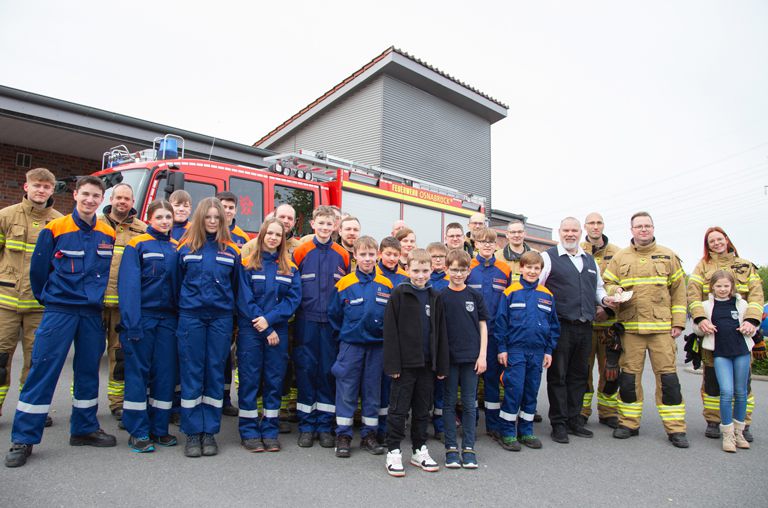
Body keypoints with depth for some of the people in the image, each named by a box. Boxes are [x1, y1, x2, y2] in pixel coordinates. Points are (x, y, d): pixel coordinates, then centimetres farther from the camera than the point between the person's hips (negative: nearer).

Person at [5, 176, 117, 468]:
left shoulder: (108, 234, 4)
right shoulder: (54, 229, -6)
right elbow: (38, 269, 1)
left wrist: (96, 298, 12)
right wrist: (47, 298, 9)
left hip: (92, 312, 4)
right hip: (59, 311, -4)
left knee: (88, 371, 11)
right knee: (42, 371, -2)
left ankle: (85, 429, 24)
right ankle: (23, 439, 9)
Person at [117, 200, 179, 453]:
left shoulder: (177, 248, 12)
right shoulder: (137, 245, -2)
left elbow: (181, 283, 11)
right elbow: (128, 285, -9)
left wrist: (182, 319, 3)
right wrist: (131, 323, -17)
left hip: (168, 318, 4)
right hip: (142, 316, -4)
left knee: (165, 372, 7)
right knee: (138, 372, 1)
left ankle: (159, 428, 18)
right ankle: (138, 431, 11)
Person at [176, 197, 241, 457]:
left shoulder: (231, 250, 5)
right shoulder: (186, 247, 4)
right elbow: (177, 282, 11)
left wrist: (234, 317, 7)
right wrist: (181, 309, 8)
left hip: (220, 318, 1)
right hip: (191, 317, 0)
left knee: (215, 373, 5)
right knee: (191, 373, 3)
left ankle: (210, 431, 16)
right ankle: (193, 433, 14)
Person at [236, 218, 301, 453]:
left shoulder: (290, 268, 7)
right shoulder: (248, 264, -1)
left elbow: (293, 299, -1)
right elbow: (245, 300, -6)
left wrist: (269, 319, -14)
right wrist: (266, 330, -9)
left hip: (278, 331, 3)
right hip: (250, 330, -2)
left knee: (274, 380, 7)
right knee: (249, 380, 3)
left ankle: (270, 431, 18)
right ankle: (249, 432, 16)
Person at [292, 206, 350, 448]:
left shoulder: (342, 255, 6)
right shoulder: (301, 251, 2)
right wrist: (296, 307, -4)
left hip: (332, 321, 1)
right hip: (306, 319, -1)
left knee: (328, 371, 6)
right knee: (306, 369, 3)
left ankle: (324, 426, 19)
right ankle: (306, 426, 16)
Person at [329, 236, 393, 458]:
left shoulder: (386, 285, -2)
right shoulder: (344, 284, -7)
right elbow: (334, 314, 2)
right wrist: (345, 334, 5)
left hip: (377, 344, 2)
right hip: (351, 345, -2)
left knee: (373, 391, 12)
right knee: (347, 391, 4)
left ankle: (369, 435, 25)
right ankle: (343, 436, 18)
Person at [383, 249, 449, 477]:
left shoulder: (434, 296, 8)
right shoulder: (399, 294, -5)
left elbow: (441, 332, 9)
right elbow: (390, 330, -9)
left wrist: (441, 365, 5)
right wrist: (393, 364, -14)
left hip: (427, 363, 5)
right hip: (405, 363, -4)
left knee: (423, 410, 15)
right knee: (399, 409, 4)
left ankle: (419, 450, 28)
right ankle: (393, 452, 17)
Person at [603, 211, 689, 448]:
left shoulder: (667, 256, 9)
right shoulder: (620, 257, 9)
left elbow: (679, 290, 9)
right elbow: (607, 283, 11)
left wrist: (678, 322, 2)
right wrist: (614, 291, -13)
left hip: (662, 326, 0)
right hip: (630, 326, 1)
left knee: (667, 375, 0)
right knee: (629, 375, 5)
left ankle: (675, 428, 13)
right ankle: (629, 423, 18)